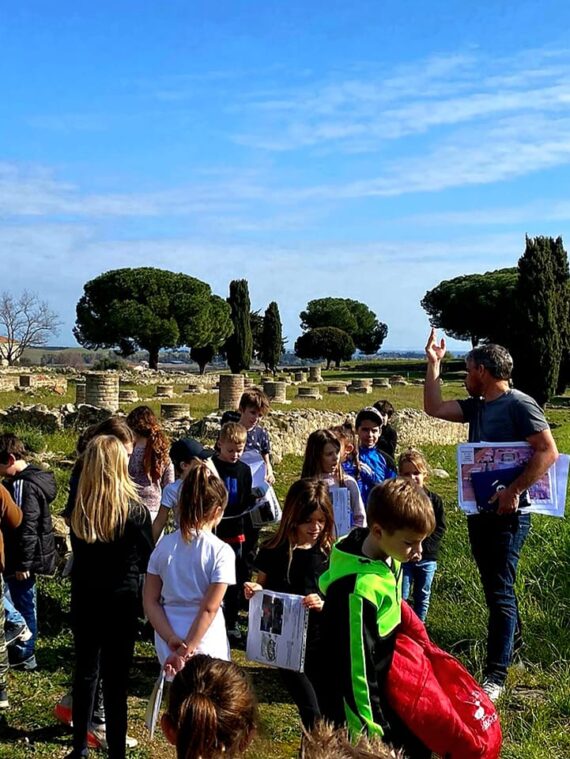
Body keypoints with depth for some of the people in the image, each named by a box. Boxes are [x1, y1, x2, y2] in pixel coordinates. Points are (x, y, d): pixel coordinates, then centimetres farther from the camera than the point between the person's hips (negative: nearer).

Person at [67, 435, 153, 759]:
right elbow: (148, 559, -6)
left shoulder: (78, 507, -8)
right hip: (121, 601, -4)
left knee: (85, 671, 17)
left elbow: (78, 551, 3)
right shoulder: (134, 510, -17)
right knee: (116, 677, 6)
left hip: (84, 598, 4)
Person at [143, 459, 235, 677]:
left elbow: (150, 601, -2)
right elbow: (208, 609, -15)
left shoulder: (164, 546, -1)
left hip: (167, 646, 4)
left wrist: (172, 641, -7)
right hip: (207, 648, -4)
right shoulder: (222, 552, -13)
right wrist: (186, 650, -11)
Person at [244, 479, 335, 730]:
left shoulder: (329, 553, -5)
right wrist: (253, 591, -15)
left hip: (320, 642, 1)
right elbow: (262, 590, 7)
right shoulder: (273, 551, -6)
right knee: (311, 713, -3)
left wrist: (323, 605, -22)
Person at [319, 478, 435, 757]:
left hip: (382, 687, 9)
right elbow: (356, 667, -26)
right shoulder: (359, 589, -33)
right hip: (355, 702, -8)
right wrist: (369, 732, -17)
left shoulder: (387, 555, -8)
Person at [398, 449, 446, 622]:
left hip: (427, 558, 2)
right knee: (400, 597, 2)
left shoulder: (434, 500, -2)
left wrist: (422, 547, -13)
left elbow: (440, 528, -3)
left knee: (422, 597, 14)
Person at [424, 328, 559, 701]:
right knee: (494, 583, 22)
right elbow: (435, 408, 11)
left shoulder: (519, 404, -15)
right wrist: (433, 363, 9)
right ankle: (513, 639, 44)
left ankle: (496, 677, -2)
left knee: (499, 591, -7)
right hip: (480, 509, 9)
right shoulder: (478, 406, 10)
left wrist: (514, 491, -25)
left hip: (507, 513, -9)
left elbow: (548, 452, -22)